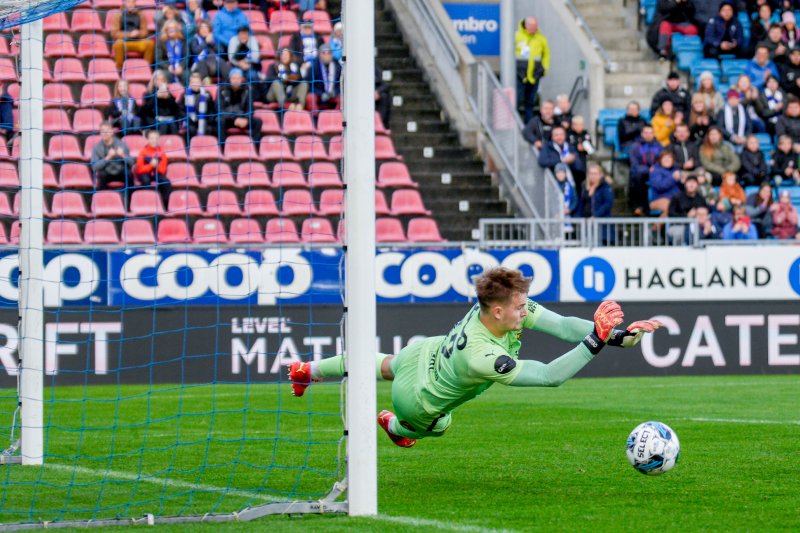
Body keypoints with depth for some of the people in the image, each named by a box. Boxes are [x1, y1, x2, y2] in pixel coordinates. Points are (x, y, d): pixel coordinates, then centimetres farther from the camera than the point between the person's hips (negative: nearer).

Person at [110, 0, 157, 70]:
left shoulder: (140, 15, 9)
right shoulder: (118, 15, 2)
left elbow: (144, 32, 7)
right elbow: (114, 33, -4)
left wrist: (138, 34, -16)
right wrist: (129, 34, -15)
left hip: (138, 42, 2)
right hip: (123, 41, -2)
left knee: (150, 43, -28)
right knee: (118, 44, -39)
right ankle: (119, 70, -28)